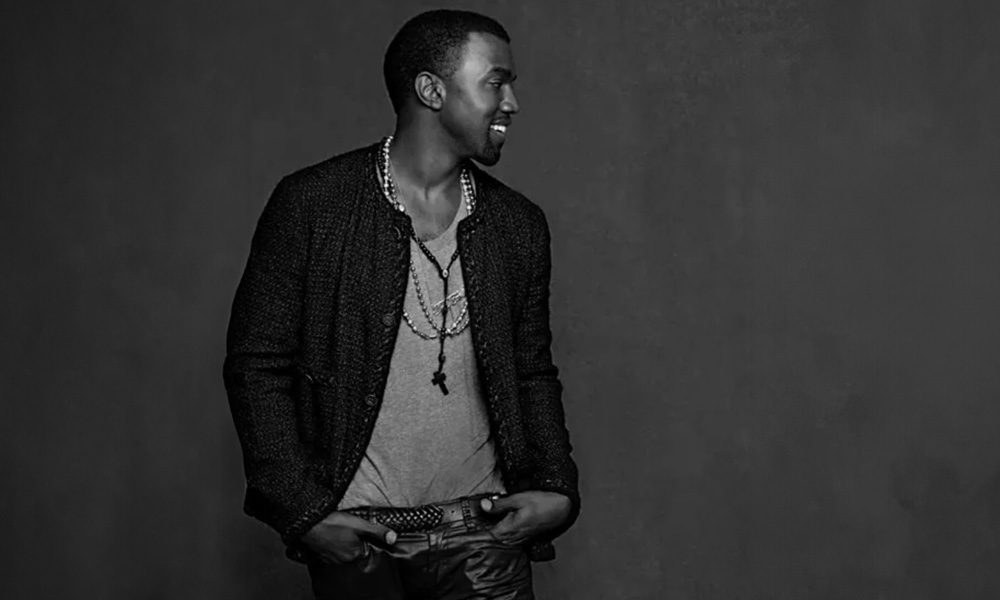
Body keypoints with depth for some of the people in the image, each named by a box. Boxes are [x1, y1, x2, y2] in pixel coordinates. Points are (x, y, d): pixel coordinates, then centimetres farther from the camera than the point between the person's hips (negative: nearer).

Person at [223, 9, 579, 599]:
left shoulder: (520, 224, 6)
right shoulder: (310, 204, -6)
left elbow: (533, 372, 13)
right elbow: (257, 366, -5)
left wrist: (555, 485, -1)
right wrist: (301, 509, -11)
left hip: (483, 534, 3)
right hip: (354, 537, -3)